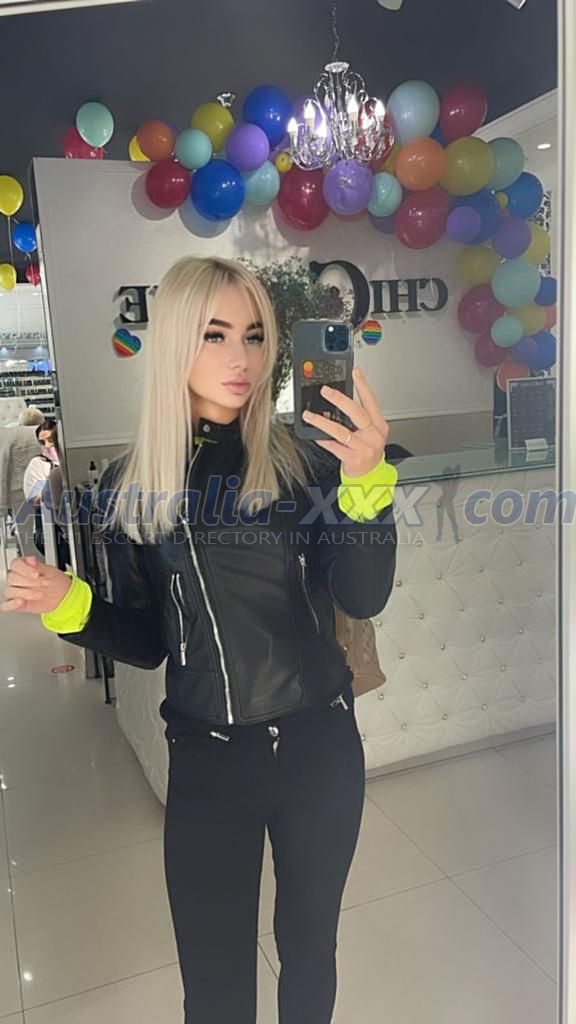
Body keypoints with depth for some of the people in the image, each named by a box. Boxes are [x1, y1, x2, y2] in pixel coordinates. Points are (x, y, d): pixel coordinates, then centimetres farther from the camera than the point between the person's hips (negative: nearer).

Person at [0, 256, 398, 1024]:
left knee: (310, 946, 19)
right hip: (207, 757, 0)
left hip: (320, 741, 1)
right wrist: (69, 606, -15)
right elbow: (145, 642, 2)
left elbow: (364, 599, -13)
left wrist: (367, 482, -26)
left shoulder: (305, 459, -5)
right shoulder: (131, 486, -4)